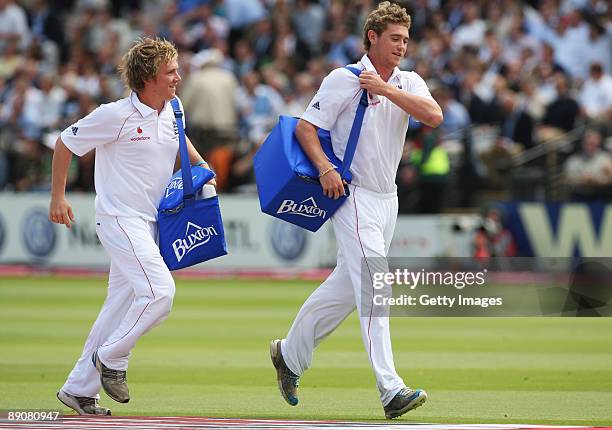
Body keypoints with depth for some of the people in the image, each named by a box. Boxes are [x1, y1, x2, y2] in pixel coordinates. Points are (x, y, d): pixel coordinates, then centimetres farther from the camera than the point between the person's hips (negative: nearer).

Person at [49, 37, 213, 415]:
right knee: (159, 291, -21)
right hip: (119, 218, -8)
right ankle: (112, 358, 0)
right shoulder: (116, 116, -18)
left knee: (121, 306, 10)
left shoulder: (172, 109, 3)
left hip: (151, 221, 8)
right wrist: (58, 198, -3)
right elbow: (65, 144, -6)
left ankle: (79, 388, 20)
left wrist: (200, 165, 10)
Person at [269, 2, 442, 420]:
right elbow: (306, 126, -7)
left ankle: (290, 354, 34)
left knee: (346, 287, 15)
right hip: (354, 196, -7)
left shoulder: (408, 83, 9)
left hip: (387, 198, 7)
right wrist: (325, 168, -21)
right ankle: (391, 390, -24)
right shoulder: (344, 79, -6)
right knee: (374, 288, -16)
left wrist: (387, 89, -15)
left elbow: (434, 115, -10)